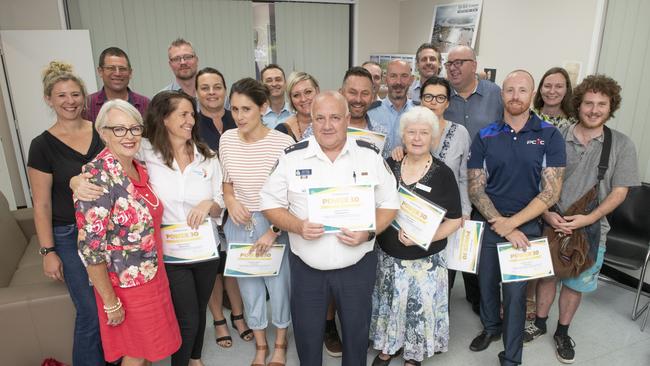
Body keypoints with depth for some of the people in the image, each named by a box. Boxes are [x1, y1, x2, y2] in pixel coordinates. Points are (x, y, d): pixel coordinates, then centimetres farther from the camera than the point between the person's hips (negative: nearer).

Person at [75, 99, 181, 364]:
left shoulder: (139, 167, 0)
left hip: (151, 273, 7)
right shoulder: (97, 176, -24)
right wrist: (110, 302, -18)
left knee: (150, 344, 23)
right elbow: (89, 247, -23)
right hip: (125, 281, -7)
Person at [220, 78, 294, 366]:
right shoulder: (227, 139, -2)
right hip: (239, 225, 4)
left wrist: (274, 231, -15)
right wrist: (230, 200, -8)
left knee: (279, 285, 13)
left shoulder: (283, 143, -16)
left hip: (275, 225, -3)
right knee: (249, 287, 17)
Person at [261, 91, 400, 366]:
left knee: (357, 333, 19)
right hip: (306, 267, 0)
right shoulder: (292, 157, -5)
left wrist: (368, 232, -18)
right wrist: (298, 226, -19)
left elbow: (389, 204, 0)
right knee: (307, 336, 17)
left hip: (358, 265, 1)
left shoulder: (370, 155, -4)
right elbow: (270, 204, -2)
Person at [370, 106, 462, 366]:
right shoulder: (388, 166, -1)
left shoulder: (443, 174, -9)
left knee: (420, 307, 9)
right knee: (390, 304, 15)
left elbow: (454, 221, -7)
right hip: (387, 256, 3)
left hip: (425, 260, -2)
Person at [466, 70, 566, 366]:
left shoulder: (549, 136, -5)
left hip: (525, 226, -2)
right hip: (486, 223, 2)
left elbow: (551, 191, -9)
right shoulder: (484, 137, -1)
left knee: (515, 290, 4)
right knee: (487, 282, 16)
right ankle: (491, 326, 44)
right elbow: (475, 188, -3)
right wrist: (501, 226, -13)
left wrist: (511, 223, -14)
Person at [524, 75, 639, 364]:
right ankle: (540, 323, 36)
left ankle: (562, 333, 35)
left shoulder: (621, 145, -4)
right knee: (547, 274, 15)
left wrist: (588, 218, -18)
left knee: (575, 282, 14)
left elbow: (619, 191, -5)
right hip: (551, 224, 0)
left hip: (591, 229, 1)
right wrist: (547, 213, -16)